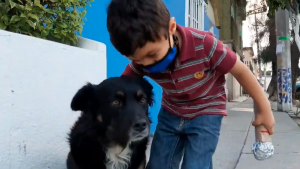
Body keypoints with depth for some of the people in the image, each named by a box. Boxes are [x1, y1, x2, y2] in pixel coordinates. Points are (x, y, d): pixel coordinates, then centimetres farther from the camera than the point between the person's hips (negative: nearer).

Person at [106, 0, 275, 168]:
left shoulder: (204, 45, -30)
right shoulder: (141, 59, -18)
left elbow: (241, 71, -18)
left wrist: (265, 109, -9)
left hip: (206, 113, -3)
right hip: (170, 114, 4)